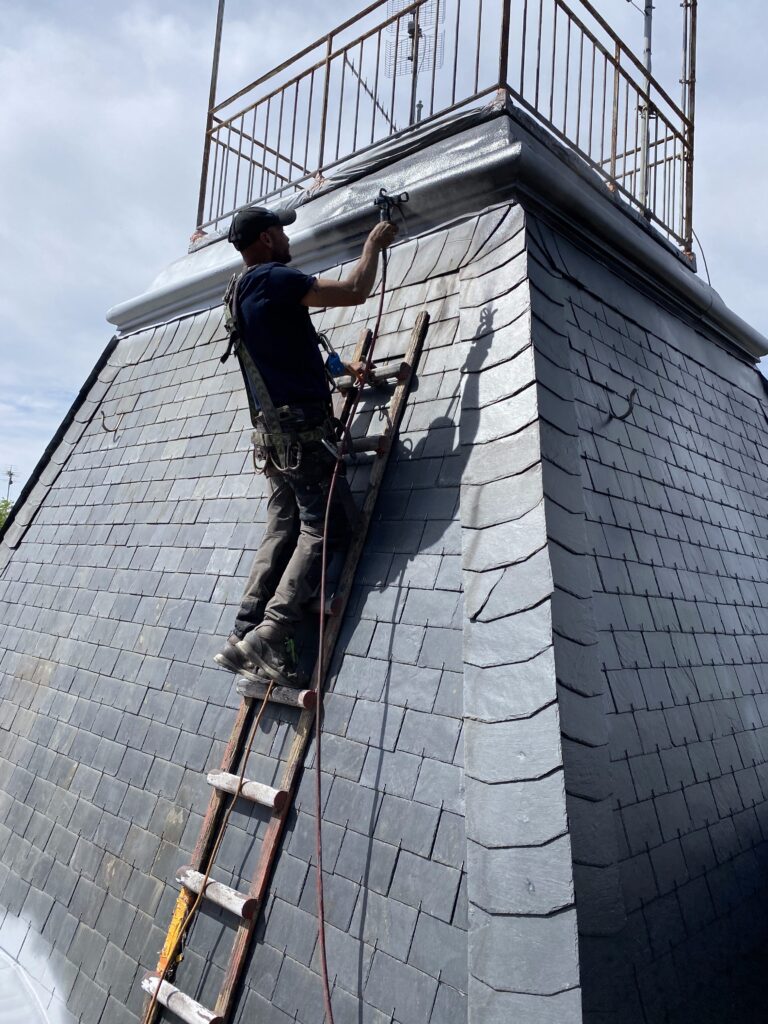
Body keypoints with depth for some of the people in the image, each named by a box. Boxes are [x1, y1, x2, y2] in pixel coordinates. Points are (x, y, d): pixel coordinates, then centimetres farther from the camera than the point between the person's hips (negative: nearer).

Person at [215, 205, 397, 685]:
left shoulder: (244, 292, 21)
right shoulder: (273, 279, -9)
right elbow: (354, 292, -12)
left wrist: (339, 368, 31)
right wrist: (375, 244, 4)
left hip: (274, 429, 9)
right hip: (302, 424, -9)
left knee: (283, 528, 7)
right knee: (322, 526, -8)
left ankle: (244, 635, 3)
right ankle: (271, 635, -15)